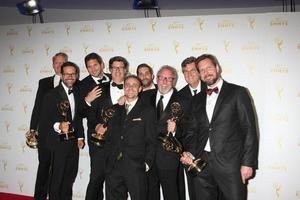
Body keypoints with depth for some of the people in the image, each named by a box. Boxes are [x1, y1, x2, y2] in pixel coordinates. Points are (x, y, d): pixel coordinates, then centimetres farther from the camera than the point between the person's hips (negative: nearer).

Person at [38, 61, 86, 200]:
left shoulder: (77, 93, 8)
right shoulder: (52, 94, -11)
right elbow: (44, 119, -16)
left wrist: (80, 137, 10)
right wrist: (58, 126, -34)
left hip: (73, 141, 6)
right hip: (59, 141, -6)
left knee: (70, 174, 16)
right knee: (57, 176, 3)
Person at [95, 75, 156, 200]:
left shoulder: (148, 111, 2)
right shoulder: (116, 110, 15)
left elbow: (151, 141, -1)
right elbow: (110, 136, 18)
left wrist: (147, 163, -7)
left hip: (136, 167, -3)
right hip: (113, 167, 4)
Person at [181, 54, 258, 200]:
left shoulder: (238, 92, 1)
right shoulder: (197, 99, 15)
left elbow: (249, 129, -3)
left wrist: (248, 163, -9)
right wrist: (189, 152, -2)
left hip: (230, 164, -4)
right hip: (201, 164, 4)